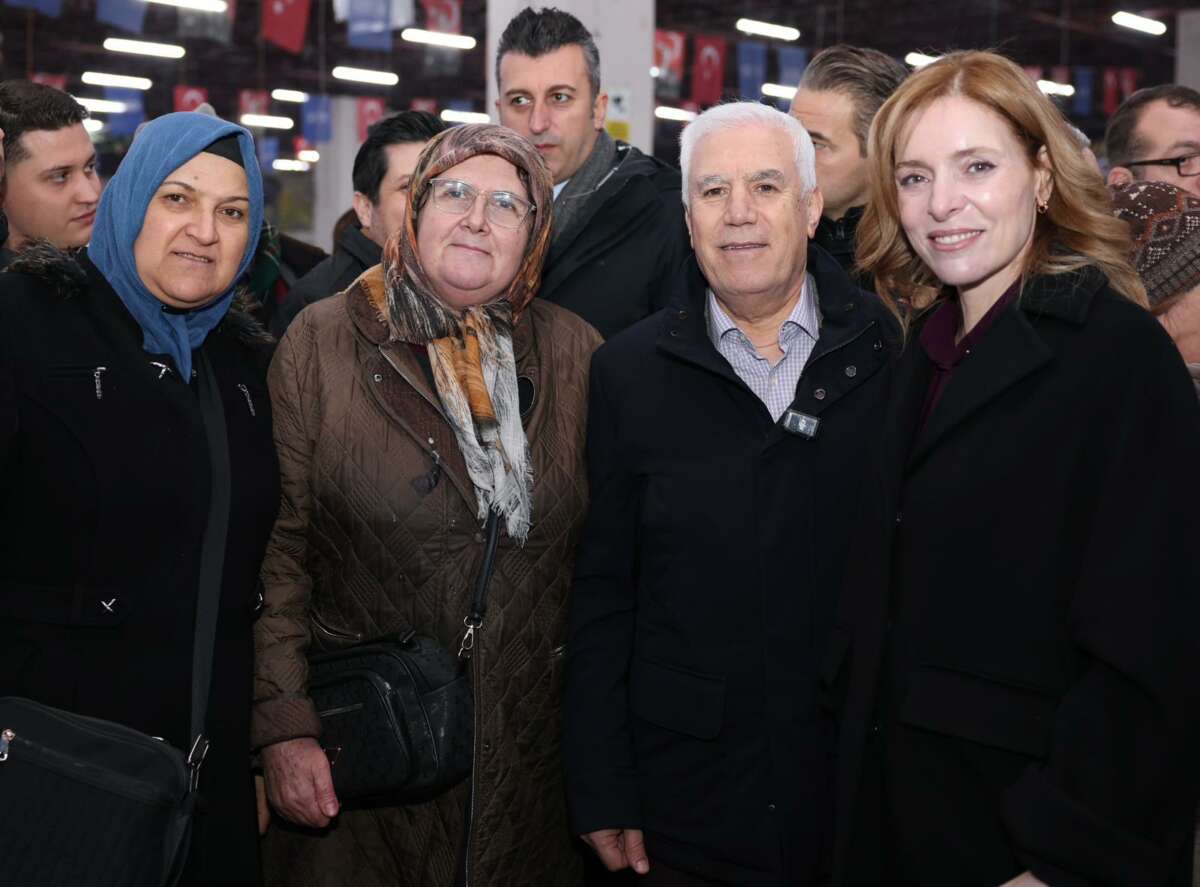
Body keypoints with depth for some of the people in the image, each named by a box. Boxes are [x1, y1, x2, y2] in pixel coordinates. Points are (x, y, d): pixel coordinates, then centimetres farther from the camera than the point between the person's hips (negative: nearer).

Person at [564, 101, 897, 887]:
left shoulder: (894, 356, -3)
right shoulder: (630, 371, -1)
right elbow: (603, 592, 1)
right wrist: (601, 792, -1)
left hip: (868, 792, 0)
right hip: (684, 803, 0)